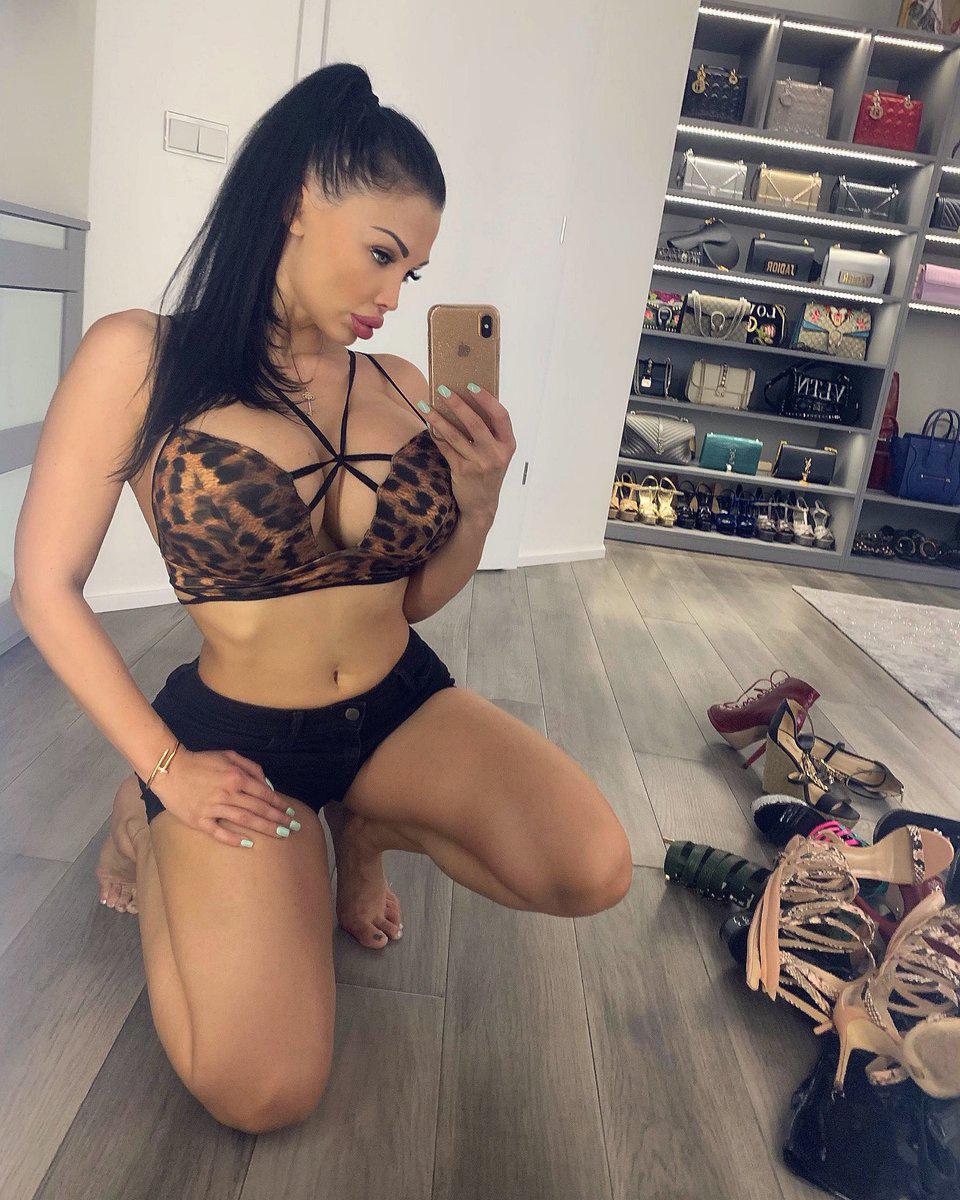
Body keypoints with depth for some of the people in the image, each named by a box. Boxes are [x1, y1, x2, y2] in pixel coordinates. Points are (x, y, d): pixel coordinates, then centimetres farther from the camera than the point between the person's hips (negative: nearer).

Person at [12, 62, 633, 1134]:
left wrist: (479, 497, -12)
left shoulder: (402, 388, 0)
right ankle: (157, 833, 14)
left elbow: (416, 599, 7)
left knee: (595, 871, -19)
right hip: (238, 731, -3)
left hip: (401, 706, 4)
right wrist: (166, 767, -7)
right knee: (264, 1094, -15)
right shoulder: (138, 358, -10)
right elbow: (46, 588, -6)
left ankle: (363, 825, 11)